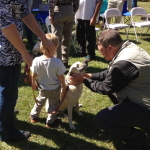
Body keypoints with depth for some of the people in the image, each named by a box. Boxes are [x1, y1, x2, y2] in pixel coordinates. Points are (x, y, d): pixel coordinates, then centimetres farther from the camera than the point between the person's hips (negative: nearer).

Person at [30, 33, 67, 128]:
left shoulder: (36, 61, -23)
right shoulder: (57, 62, -30)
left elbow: (34, 75, -9)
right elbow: (61, 77, -19)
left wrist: (34, 83, 11)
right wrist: (64, 86, -2)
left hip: (42, 87, 3)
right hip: (55, 88, -2)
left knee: (40, 101, 28)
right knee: (53, 104, 20)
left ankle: (34, 116, 44)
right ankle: (50, 121, 33)